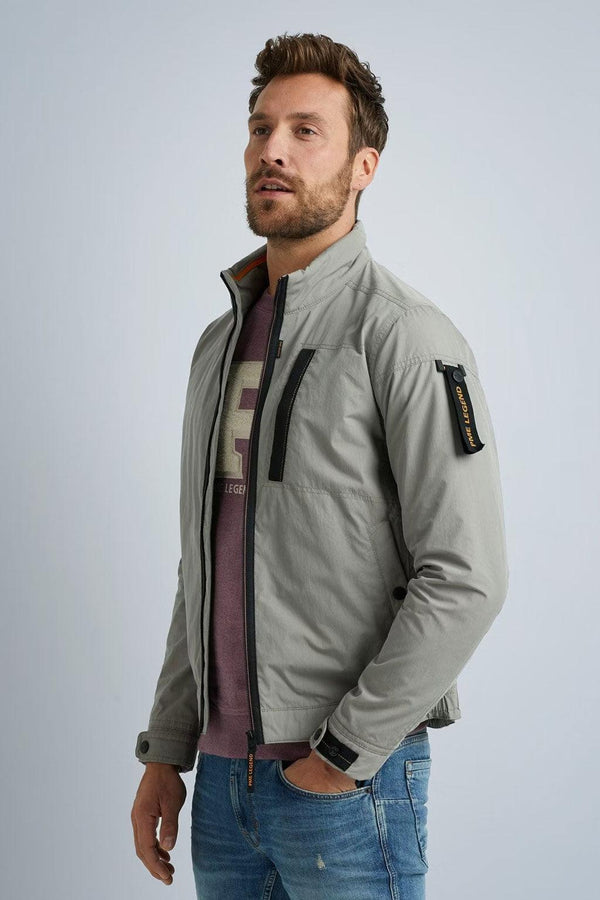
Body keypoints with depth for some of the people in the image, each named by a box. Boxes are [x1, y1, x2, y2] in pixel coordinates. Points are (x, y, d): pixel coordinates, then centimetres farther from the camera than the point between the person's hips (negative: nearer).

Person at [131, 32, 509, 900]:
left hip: (350, 780, -6)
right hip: (224, 777, 7)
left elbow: (465, 579, -17)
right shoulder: (220, 343, 13)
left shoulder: (405, 336, -11)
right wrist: (165, 753, 13)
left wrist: (342, 752, -14)